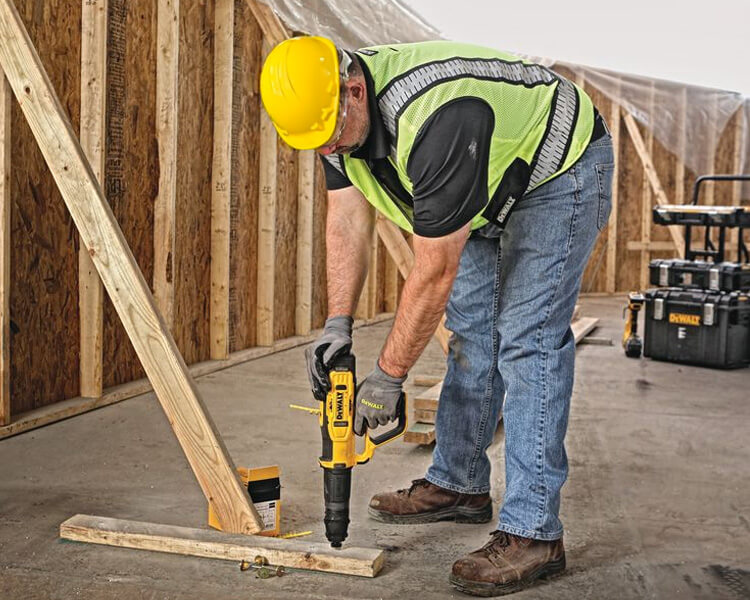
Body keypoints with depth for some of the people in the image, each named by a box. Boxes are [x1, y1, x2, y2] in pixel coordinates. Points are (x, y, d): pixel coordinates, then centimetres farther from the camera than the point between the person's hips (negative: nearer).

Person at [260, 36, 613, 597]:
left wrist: (388, 376, -26)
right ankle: (460, 485, 22)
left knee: (527, 339, -17)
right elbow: (348, 220, -7)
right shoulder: (337, 110, -13)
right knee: (470, 329, 10)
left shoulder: (436, 121, -40)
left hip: (560, 171, -9)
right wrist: (338, 323, -15)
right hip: (490, 180, 9)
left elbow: (435, 272, -34)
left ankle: (533, 533, -15)